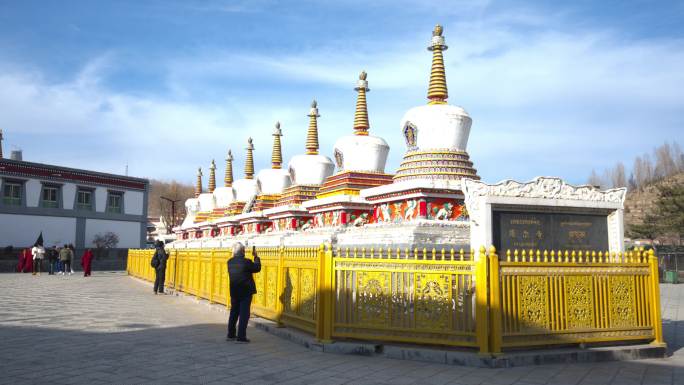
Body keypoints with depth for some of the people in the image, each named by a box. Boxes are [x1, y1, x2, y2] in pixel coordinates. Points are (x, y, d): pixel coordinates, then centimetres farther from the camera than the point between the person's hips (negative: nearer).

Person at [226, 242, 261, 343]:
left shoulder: (230, 262, -1)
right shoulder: (246, 262, -19)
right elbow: (257, 268, -5)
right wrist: (256, 257, 6)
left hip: (234, 292, 6)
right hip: (246, 292, -6)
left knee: (234, 312, 17)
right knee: (244, 314, 0)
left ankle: (230, 334, 25)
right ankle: (241, 337, 0)